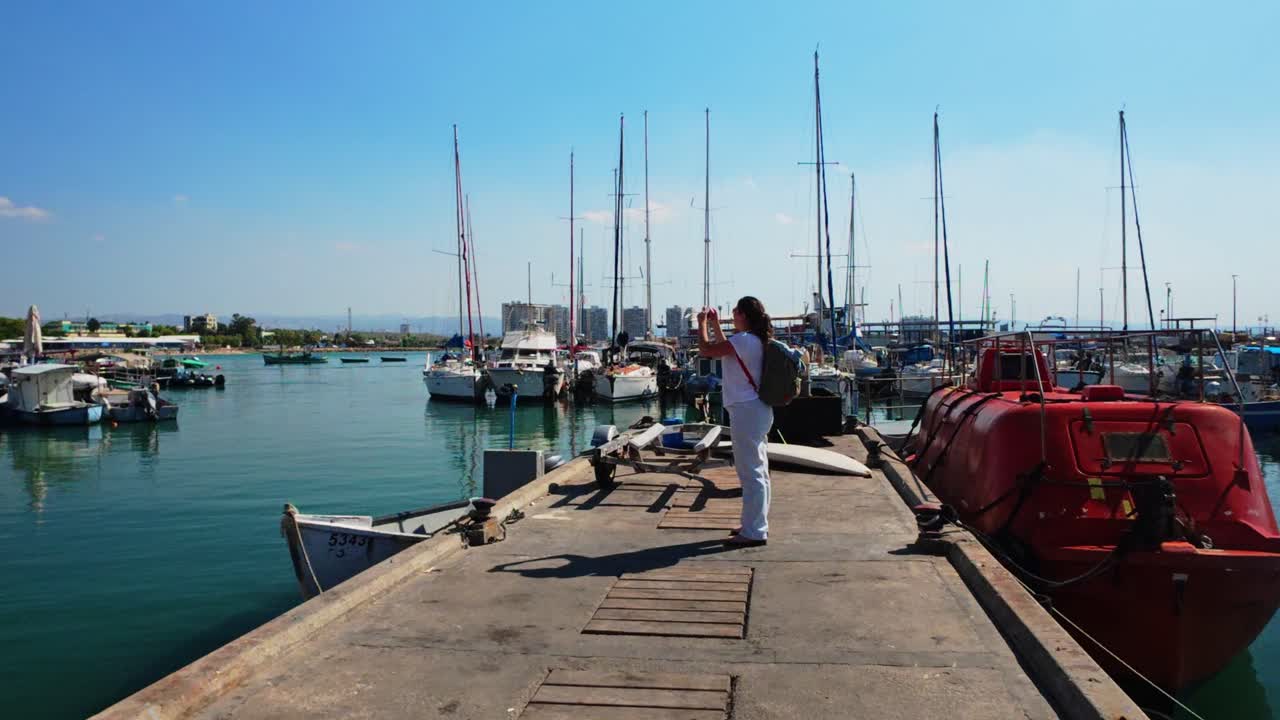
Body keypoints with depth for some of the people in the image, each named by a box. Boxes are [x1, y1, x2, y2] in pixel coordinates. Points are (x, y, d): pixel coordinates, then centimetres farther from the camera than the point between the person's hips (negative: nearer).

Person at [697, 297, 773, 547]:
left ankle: (754, 532, -1)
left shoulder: (744, 340, -18)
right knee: (757, 470, 16)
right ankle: (757, 524, 27)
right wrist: (715, 325, 29)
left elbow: (705, 350, -14)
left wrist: (702, 323, 2)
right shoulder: (756, 340, 12)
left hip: (746, 411, -10)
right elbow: (725, 349, 29)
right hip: (755, 409, 10)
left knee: (750, 472, -6)